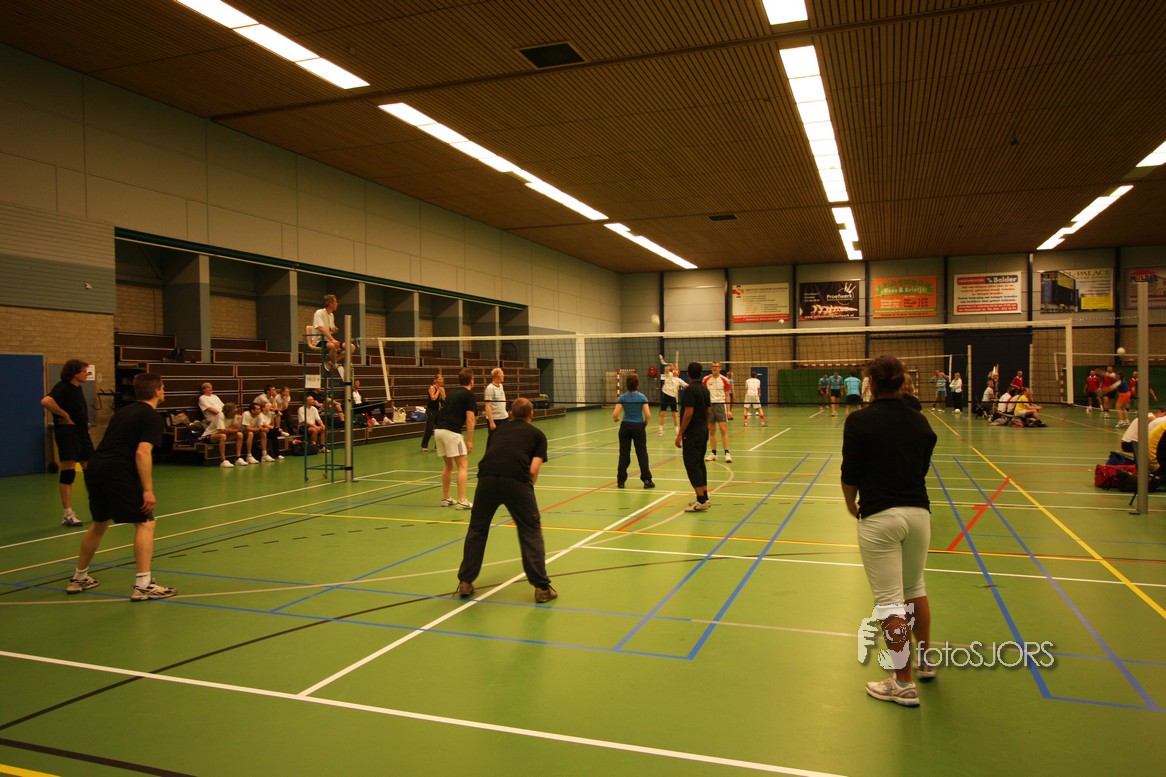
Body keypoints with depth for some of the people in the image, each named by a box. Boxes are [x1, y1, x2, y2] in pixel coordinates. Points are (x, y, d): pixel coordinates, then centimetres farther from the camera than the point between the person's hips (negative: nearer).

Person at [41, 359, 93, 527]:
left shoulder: (77, 388, 13)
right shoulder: (62, 387, -13)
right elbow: (46, 401, -32)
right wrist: (64, 415, -20)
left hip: (82, 431, 9)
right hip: (67, 431, -9)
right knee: (68, 471, -6)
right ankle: (68, 514, -2)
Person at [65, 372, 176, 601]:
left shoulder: (123, 411, 21)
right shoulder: (152, 416, -3)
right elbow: (142, 452, -15)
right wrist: (148, 490, -16)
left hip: (95, 468, 9)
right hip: (119, 473, -8)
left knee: (99, 524, 25)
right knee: (145, 523, -2)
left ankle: (79, 578, 39)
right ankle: (143, 585, -7)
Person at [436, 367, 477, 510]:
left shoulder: (451, 392, 19)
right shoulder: (469, 395, -1)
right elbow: (470, 420, -8)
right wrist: (469, 441, -6)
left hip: (438, 430, 7)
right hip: (451, 432, -7)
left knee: (448, 465, 20)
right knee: (463, 465, -2)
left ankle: (445, 498, 25)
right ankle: (461, 501, -7)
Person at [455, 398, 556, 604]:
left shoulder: (501, 429, 30)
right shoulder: (537, 434, 20)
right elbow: (533, 471, 6)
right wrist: (528, 487, 24)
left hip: (487, 476, 3)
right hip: (516, 480, -3)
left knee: (477, 529, 20)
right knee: (530, 532, 11)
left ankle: (465, 582, 27)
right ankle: (542, 588, 11)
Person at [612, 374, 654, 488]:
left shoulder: (622, 397, -4)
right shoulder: (642, 397, -6)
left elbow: (615, 414, -12)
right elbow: (648, 415, -12)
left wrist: (615, 419, 10)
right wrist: (646, 422, 8)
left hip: (626, 426, 1)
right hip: (639, 426, -1)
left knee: (624, 453, 7)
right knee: (642, 453, 6)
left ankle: (621, 481, 10)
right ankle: (646, 480, 6)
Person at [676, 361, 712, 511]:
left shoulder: (690, 390, -16)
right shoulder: (704, 388, 9)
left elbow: (688, 413, -21)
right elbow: (708, 410, 16)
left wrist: (680, 434, -18)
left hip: (692, 433, -9)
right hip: (703, 431, 9)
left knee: (692, 465, -6)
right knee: (700, 464, 14)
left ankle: (701, 501, -7)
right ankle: (704, 498, 17)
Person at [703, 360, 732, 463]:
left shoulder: (724, 380, 1)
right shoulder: (706, 379, 6)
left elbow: (727, 396, 4)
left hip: (720, 404, -2)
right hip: (709, 405, 2)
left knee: (724, 430, -8)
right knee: (711, 431, 6)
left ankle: (727, 453, -7)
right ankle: (713, 453, 14)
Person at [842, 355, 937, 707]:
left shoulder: (859, 421, -10)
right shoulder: (920, 421, 3)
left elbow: (850, 475, -7)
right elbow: (923, 468, 11)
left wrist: (852, 505, 11)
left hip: (878, 518, -5)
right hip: (918, 512, 5)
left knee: (889, 600, 3)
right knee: (915, 589, 23)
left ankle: (903, 684, 11)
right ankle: (925, 661, 39)